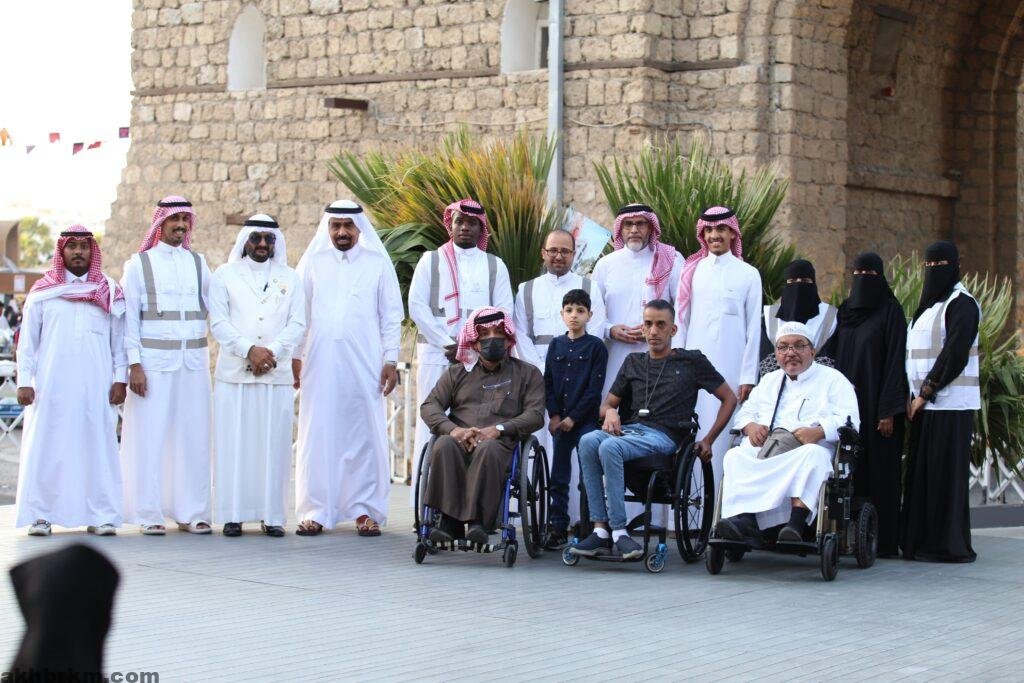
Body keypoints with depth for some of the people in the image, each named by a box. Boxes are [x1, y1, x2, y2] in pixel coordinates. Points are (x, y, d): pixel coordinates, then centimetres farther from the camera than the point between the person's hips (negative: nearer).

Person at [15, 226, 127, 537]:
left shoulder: (108, 292, 11)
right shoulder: (42, 292, 9)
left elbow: (119, 340, 10)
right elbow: (27, 341, 8)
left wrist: (120, 379, 1)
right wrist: (24, 381, 0)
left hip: (96, 386, 0)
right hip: (51, 385, 0)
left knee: (98, 445, -3)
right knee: (46, 446, -2)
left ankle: (100, 515, 0)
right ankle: (41, 514, 3)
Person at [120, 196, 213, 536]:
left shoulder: (198, 263, 13)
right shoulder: (139, 264, 4)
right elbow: (129, 318, 1)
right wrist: (134, 364, -8)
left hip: (194, 360, 3)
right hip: (153, 361, -3)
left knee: (194, 437, 2)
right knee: (151, 436, -4)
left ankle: (192, 513, 8)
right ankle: (149, 515, 2)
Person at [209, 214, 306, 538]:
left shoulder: (290, 279, 14)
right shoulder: (224, 276, 9)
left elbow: (297, 324, 5)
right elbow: (219, 323, 0)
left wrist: (271, 352, -10)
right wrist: (249, 350, -13)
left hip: (277, 374, 1)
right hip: (234, 373, -1)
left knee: (274, 444, -1)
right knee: (234, 444, -3)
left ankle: (272, 515, 3)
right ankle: (233, 514, 1)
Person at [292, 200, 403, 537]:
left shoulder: (378, 263, 6)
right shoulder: (313, 262, 8)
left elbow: (391, 315, 6)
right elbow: (299, 311, 9)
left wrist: (391, 360, 0)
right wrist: (295, 356, 2)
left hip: (364, 364, -1)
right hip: (319, 363, 1)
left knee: (364, 434, 0)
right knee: (318, 435, -1)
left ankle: (364, 510, 6)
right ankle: (315, 511, 3)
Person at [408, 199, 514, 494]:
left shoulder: (495, 265, 13)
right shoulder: (431, 260, 10)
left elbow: (504, 313, 6)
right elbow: (417, 306, 1)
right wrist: (448, 345, -7)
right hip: (436, 354, -1)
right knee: (433, 424, -5)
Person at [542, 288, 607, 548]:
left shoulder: (596, 347, -1)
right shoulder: (556, 345, 10)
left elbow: (595, 388, -6)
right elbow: (548, 383, 10)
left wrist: (573, 417, -11)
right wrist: (554, 415, -2)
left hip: (585, 419, -4)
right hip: (559, 420, 4)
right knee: (558, 477, 5)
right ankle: (558, 528, 10)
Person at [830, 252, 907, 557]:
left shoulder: (890, 311, -4)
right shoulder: (845, 310, 13)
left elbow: (895, 360, -9)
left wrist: (888, 410, -15)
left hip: (877, 403, -5)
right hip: (847, 403, 5)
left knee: (880, 470, -4)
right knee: (852, 469, 4)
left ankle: (884, 540, -1)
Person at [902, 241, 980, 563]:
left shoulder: (961, 303, -6)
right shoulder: (930, 304, 20)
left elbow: (955, 354, -14)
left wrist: (925, 393, -13)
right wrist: (915, 396, 7)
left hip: (949, 403, -8)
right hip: (925, 403, 8)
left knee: (946, 473, -6)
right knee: (922, 472, 7)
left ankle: (950, 545, -2)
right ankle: (922, 542, 10)